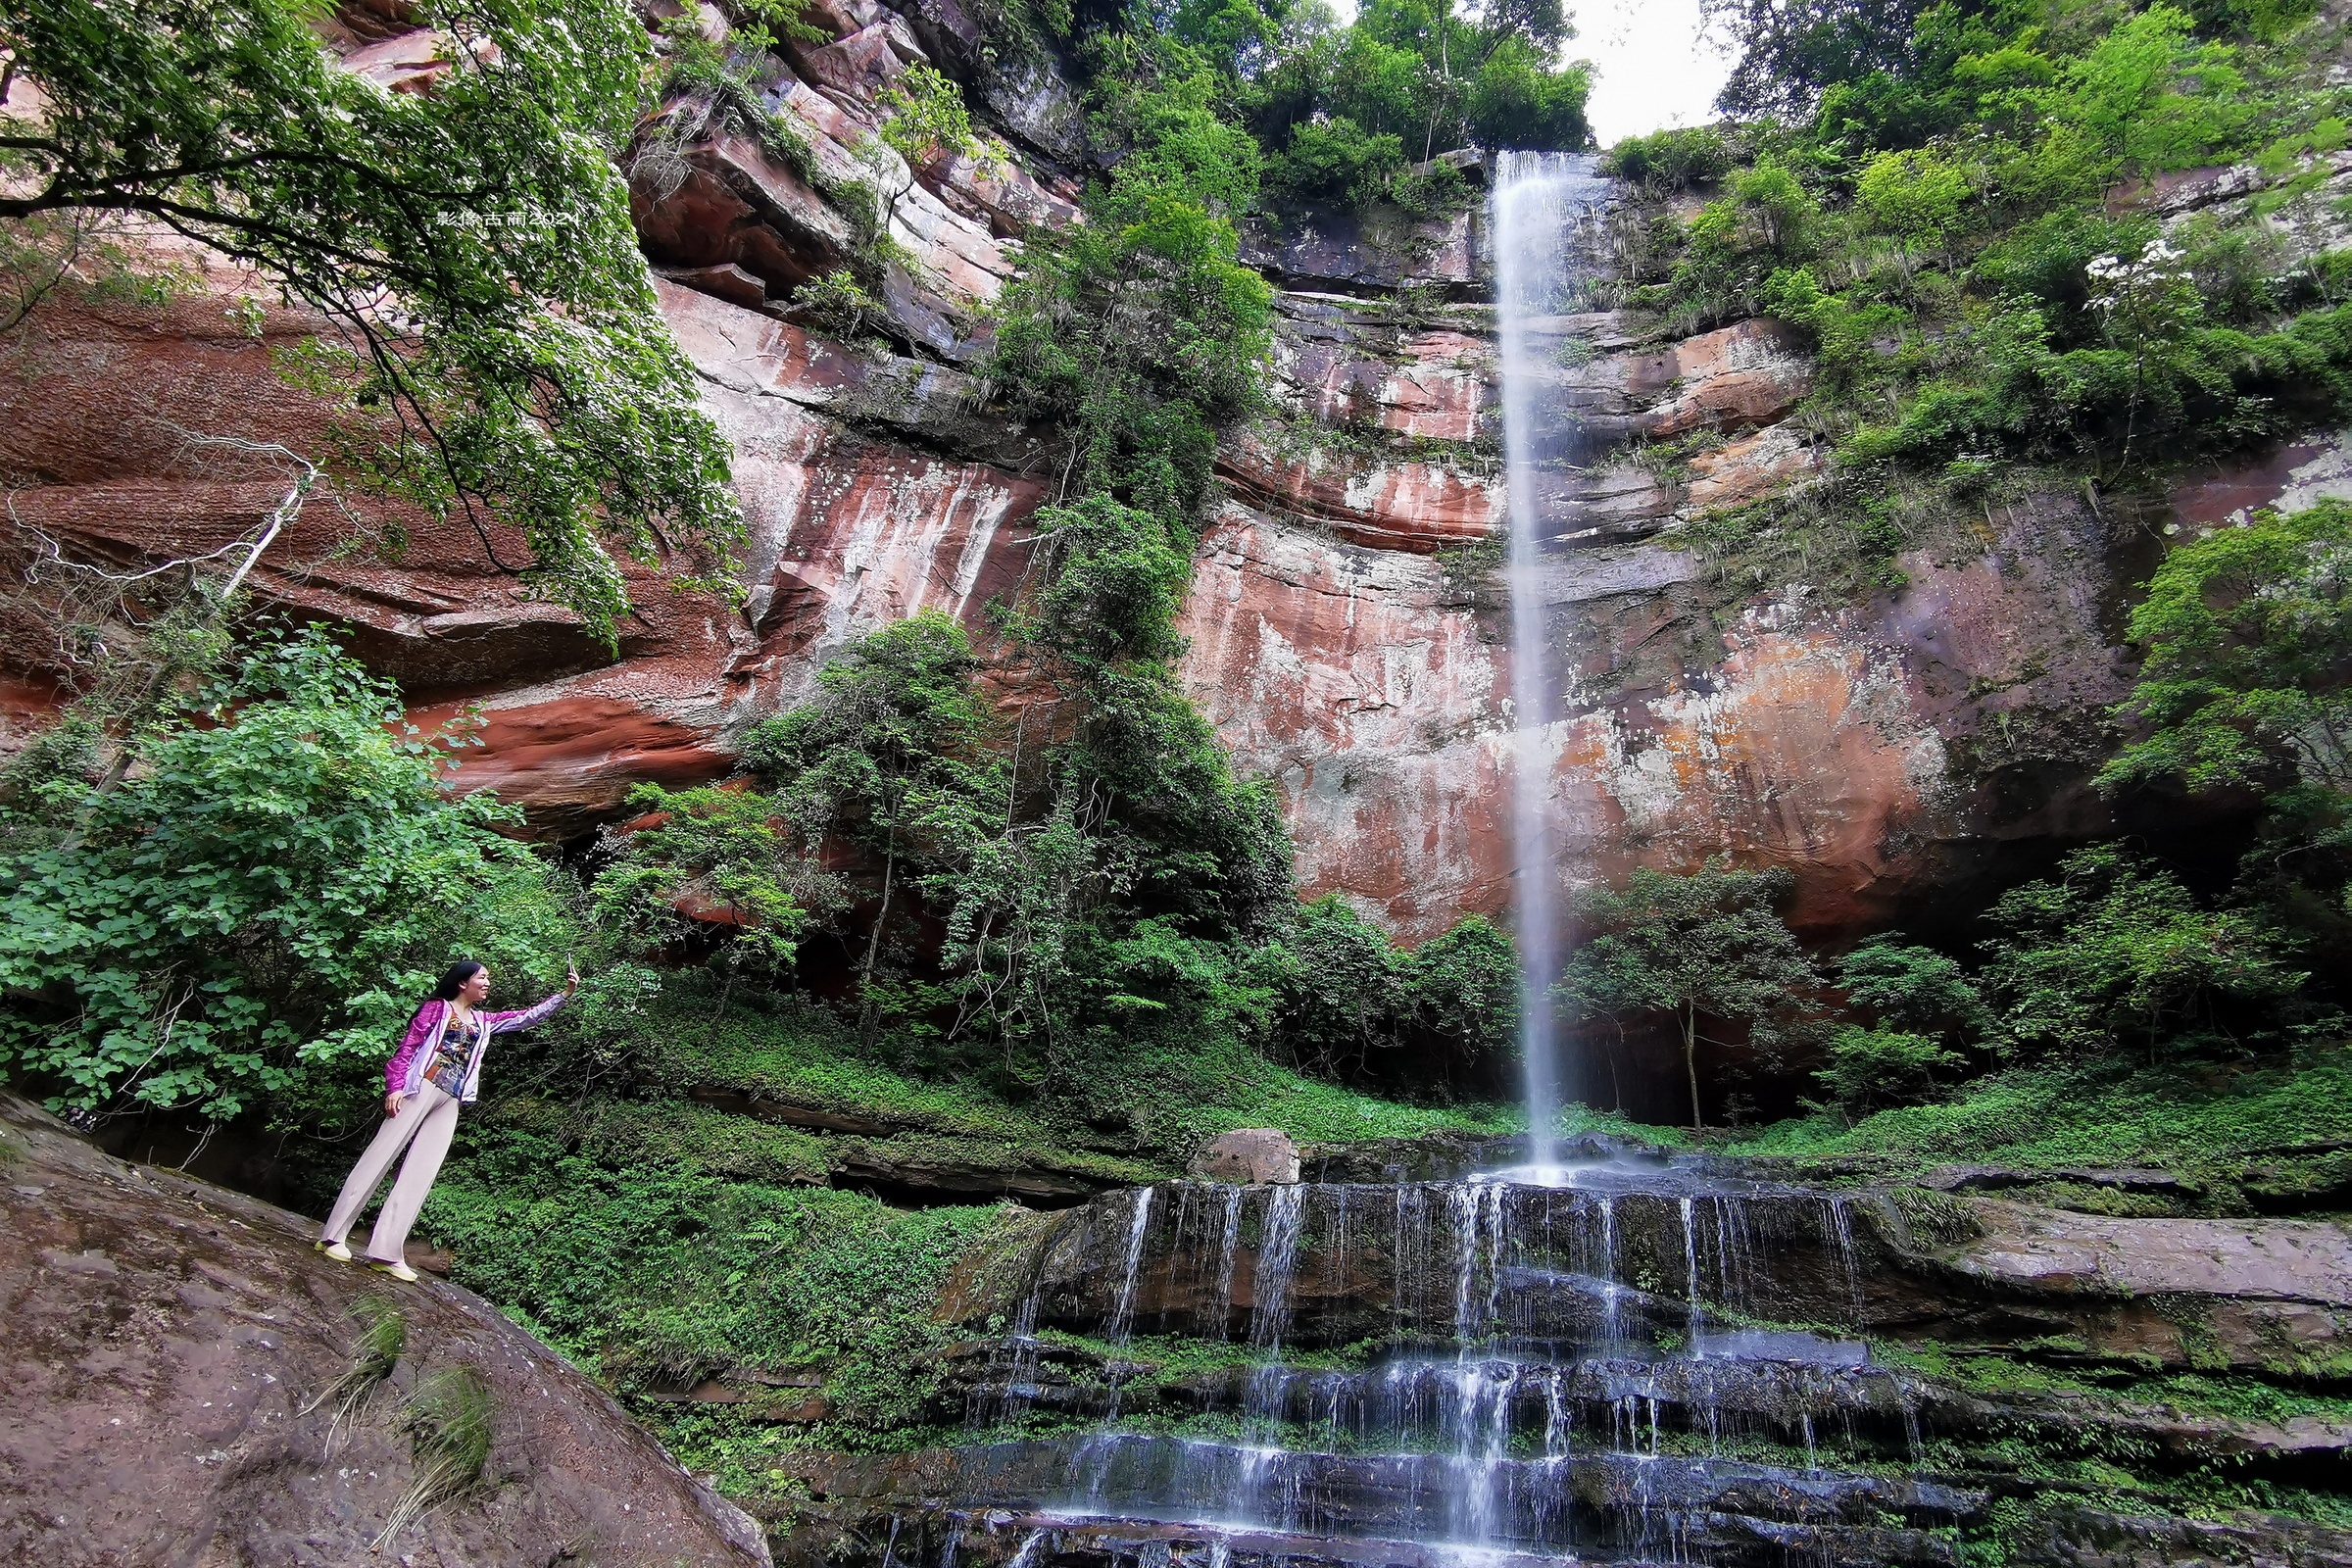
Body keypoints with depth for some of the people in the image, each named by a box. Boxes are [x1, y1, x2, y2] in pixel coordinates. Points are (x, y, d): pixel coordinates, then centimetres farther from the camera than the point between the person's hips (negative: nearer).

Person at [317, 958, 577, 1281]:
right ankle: (333, 1236, 0)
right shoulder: (438, 1008, 6)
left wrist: (565, 993, 12)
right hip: (420, 1088, -6)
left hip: (450, 1103, 6)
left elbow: (529, 1017, 21)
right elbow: (407, 1047, -3)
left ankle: (386, 1252, -3)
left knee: (421, 1174, -1)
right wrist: (395, 1086, -15)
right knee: (380, 1158, -7)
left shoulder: (482, 1022, 22)